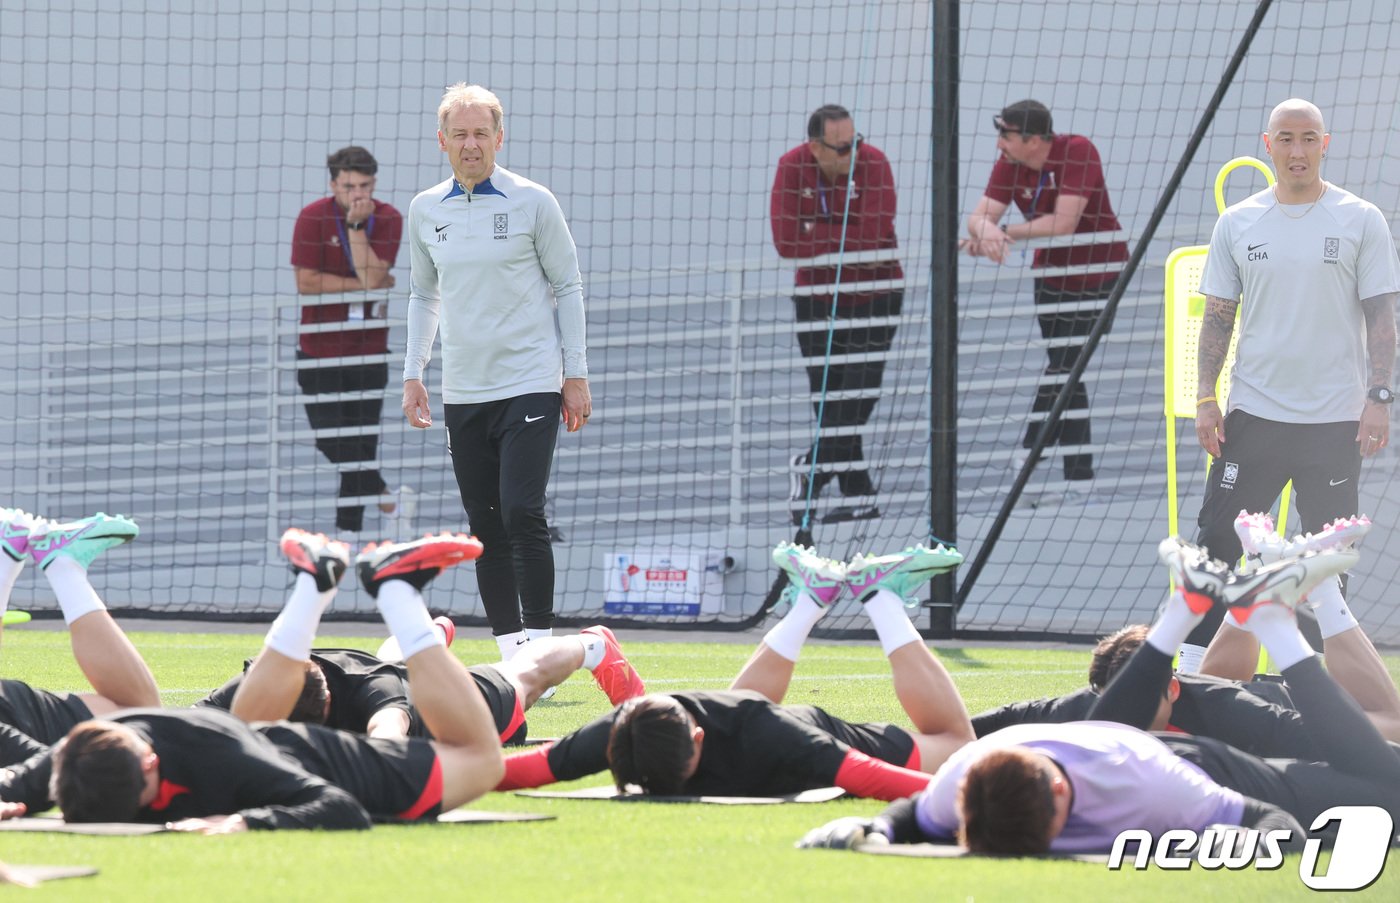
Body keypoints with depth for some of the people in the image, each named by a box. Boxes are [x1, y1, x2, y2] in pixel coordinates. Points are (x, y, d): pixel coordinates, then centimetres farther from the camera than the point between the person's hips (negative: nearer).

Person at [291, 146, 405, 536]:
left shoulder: (387, 219, -4)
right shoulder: (313, 218, -9)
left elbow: (372, 276, -17)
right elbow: (306, 281, -16)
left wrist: (356, 225, -22)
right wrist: (365, 285, -14)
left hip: (368, 352, 1)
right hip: (320, 352, -1)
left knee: (361, 445, 3)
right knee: (332, 442, -6)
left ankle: (348, 532, 12)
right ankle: (387, 495, 11)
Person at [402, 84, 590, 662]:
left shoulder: (532, 202, -3)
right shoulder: (425, 211, 8)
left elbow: (567, 286, 2)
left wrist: (576, 376, -1)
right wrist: (412, 374, 12)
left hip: (530, 384, -4)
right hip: (462, 392, 4)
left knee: (521, 513, -15)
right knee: (485, 527, 4)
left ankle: (540, 643, -12)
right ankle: (510, 653, 9)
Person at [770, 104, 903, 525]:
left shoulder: (872, 163, -17)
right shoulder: (793, 167, -12)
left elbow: (875, 235, -27)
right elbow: (786, 242, -19)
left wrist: (819, 233, -16)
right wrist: (846, 240, -19)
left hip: (873, 295, -2)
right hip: (817, 296, 2)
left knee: (857, 397, -6)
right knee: (829, 400, 4)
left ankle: (811, 470, 13)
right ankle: (859, 496, 13)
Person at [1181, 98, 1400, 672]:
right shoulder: (1238, 225, 6)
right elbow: (1218, 317, 9)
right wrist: (1205, 399, 1)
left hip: (1335, 420, -2)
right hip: (1254, 411, 2)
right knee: (1216, 540, -3)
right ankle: (1191, 671, 1)